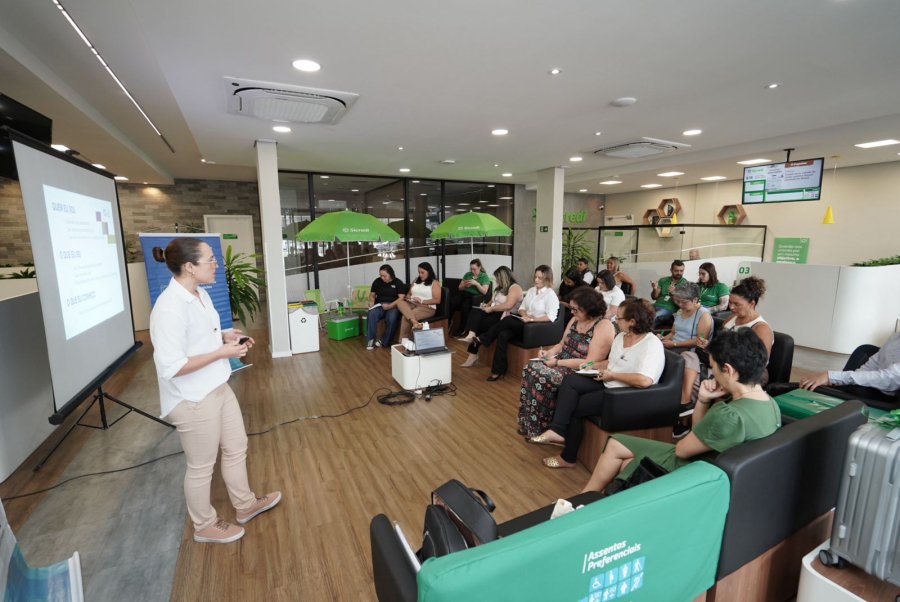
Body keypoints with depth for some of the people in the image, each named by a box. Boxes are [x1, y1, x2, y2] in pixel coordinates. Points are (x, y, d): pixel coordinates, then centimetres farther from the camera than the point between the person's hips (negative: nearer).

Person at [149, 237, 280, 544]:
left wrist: (225, 336, -1)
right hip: (192, 400, -9)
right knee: (201, 466, 13)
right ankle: (204, 525, 38)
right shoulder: (170, 309, -27)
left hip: (217, 389, 9)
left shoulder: (200, 294, 3)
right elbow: (170, 367, -28)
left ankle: (245, 505, 44)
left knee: (236, 447, 22)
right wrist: (222, 352, -23)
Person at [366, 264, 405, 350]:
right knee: (371, 314, -32)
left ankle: (384, 341, -17)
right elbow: (372, 295, 18)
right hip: (379, 305, 3)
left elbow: (401, 298, -7)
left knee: (391, 319, -35)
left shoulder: (398, 282, 2)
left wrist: (390, 305, -20)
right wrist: (371, 302, -6)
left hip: (393, 306, -2)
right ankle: (370, 339, -24)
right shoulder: (377, 281, 12)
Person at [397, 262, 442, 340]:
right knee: (400, 302, -29)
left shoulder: (434, 283, 1)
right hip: (412, 304, 6)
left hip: (426, 308, -5)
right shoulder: (416, 280, 20)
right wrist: (410, 298, -2)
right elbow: (408, 294, 24)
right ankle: (414, 322, -48)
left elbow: (437, 300, -8)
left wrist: (422, 301, -16)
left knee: (405, 317, -29)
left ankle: (403, 340, -20)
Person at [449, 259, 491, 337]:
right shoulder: (467, 274, 16)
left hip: (475, 296, -4)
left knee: (464, 306, -36)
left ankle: (461, 329, -18)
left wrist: (476, 283, -16)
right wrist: (465, 285, -4)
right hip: (464, 294, 4)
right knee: (451, 302, -28)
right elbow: (460, 288, 17)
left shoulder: (484, 276, 3)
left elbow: (484, 291, -5)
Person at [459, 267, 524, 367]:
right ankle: (471, 335, -37)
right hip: (494, 312, 8)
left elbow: (508, 305, -23)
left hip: (505, 315, -8)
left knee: (481, 325, -22)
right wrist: (487, 305, 8)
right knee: (474, 312, -19)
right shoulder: (501, 287, 20)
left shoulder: (514, 288, -9)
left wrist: (491, 308, -18)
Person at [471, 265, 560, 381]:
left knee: (508, 320, -26)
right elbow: (522, 307, 14)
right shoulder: (531, 290, 15)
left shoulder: (551, 294, -7)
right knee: (503, 335, -22)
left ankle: (482, 339, -10)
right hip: (526, 323, 6)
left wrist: (532, 319, -21)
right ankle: (498, 370, -20)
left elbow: (551, 317, -15)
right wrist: (525, 315, -9)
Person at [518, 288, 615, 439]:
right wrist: (550, 352, -4)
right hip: (563, 365, 9)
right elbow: (562, 344, 18)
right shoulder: (575, 320, 8)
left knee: (540, 376, -25)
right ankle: (527, 424, -4)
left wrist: (557, 362, -22)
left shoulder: (604, 326, -18)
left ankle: (539, 430, -8)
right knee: (530, 368, -11)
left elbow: (591, 363, -23)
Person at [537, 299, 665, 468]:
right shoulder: (621, 336, 9)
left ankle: (568, 457, 9)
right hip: (609, 384, 8)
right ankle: (558, 430, -21)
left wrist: (612, 375, -21)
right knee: (570, 380, -16)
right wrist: (593, 365, 3)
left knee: (574, 408, -11)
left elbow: (644, 380, -32)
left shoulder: (652, 345, -19)